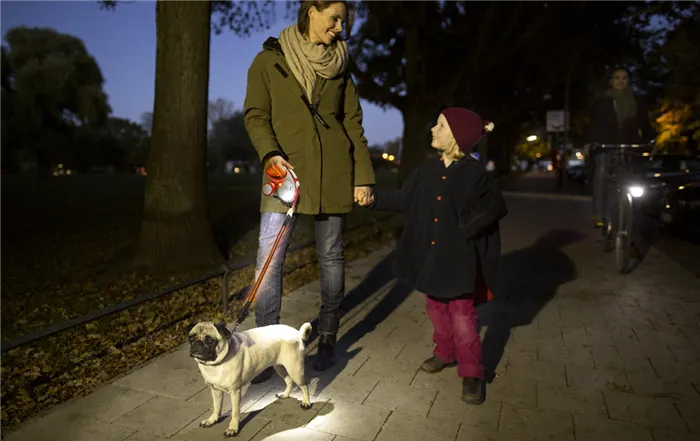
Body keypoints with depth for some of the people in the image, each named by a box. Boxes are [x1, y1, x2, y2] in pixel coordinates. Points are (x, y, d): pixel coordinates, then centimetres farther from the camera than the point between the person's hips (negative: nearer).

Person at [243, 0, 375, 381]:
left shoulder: (339, 66, 12)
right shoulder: (270, 59, 4)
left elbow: (353, 123, 10)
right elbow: (255, 114, 0)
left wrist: (363, 175, 3)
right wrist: (270, 153, -18)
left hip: (333, 172, 2)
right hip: (286, 170, -2)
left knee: (330, 256, 7)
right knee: (268, 259, -7)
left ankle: (327, 338, 23)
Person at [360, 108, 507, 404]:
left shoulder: (475, 173, -12)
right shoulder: (428, 170, 4)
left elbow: (494, 208, -6)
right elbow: (403, 199, 12)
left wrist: (465, 230, -14)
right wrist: (374, 199, 6)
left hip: (459, 257, -6)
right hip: (431, 254, 6)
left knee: (462, 316, -1)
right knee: (436, 308, 18)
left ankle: (471, 373, 13)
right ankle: (445, 353, 38)